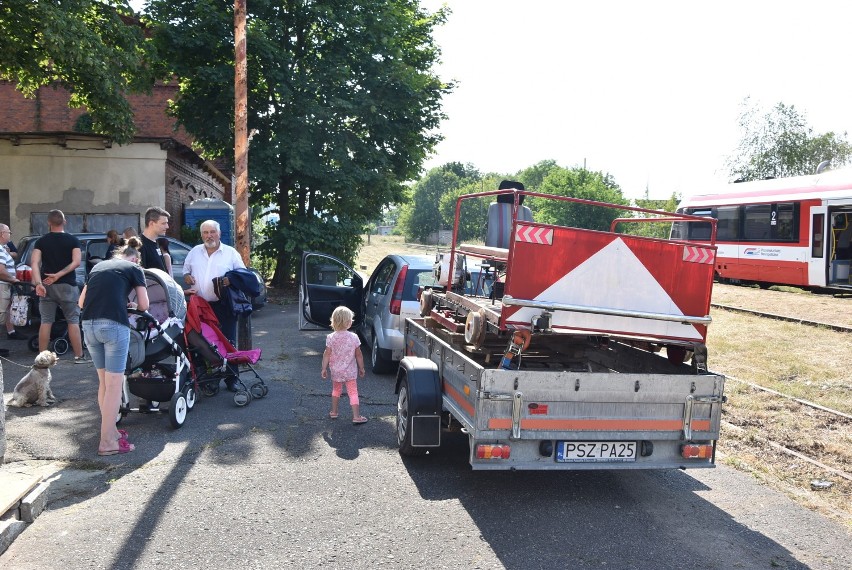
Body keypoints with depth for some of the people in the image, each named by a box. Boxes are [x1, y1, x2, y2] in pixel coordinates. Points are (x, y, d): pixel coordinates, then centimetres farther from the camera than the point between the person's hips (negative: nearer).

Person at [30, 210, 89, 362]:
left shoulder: (41, 241, 4)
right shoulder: (73, 240, -1)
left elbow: (34, 263, -8)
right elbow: (76, 262, -13)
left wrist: (38, 283, -16)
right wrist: (59, 275, -13)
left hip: (47, 286, 2)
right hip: (67, 286, -2)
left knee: (46, 322, 7)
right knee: (73, 321, 3)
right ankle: (79, 356, 5)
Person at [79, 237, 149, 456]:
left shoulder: (98, 266, 23)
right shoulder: (134, 268, 11)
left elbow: (81, 302, 23)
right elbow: (144, 305, 9)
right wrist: (131, 305, 29)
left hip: (89, 325, 6)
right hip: (114, 325, -6)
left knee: (104, 382, 18)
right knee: (114, 384, 0)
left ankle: (110, 431, 29)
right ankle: (107, 442, 2)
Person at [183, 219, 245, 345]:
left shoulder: (231, 252, 3)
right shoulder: (194, 252, 13)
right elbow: (186, 269, 24)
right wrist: (186, 275, 1)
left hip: (223, 305, -3)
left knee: (227, 339, -2)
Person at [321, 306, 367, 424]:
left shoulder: (331, 338, -9)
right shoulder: (353, 337, -12)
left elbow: (327, 354, -7)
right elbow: (358, 355, -5)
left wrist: (324, 368, 3)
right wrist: (361, 368, 7)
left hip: (335, 371, 2)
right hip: (350, 371, -2)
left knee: (336, 390, 22)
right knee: (353, 392, 3)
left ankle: (334, 412, 33)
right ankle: (356, 416, 0)